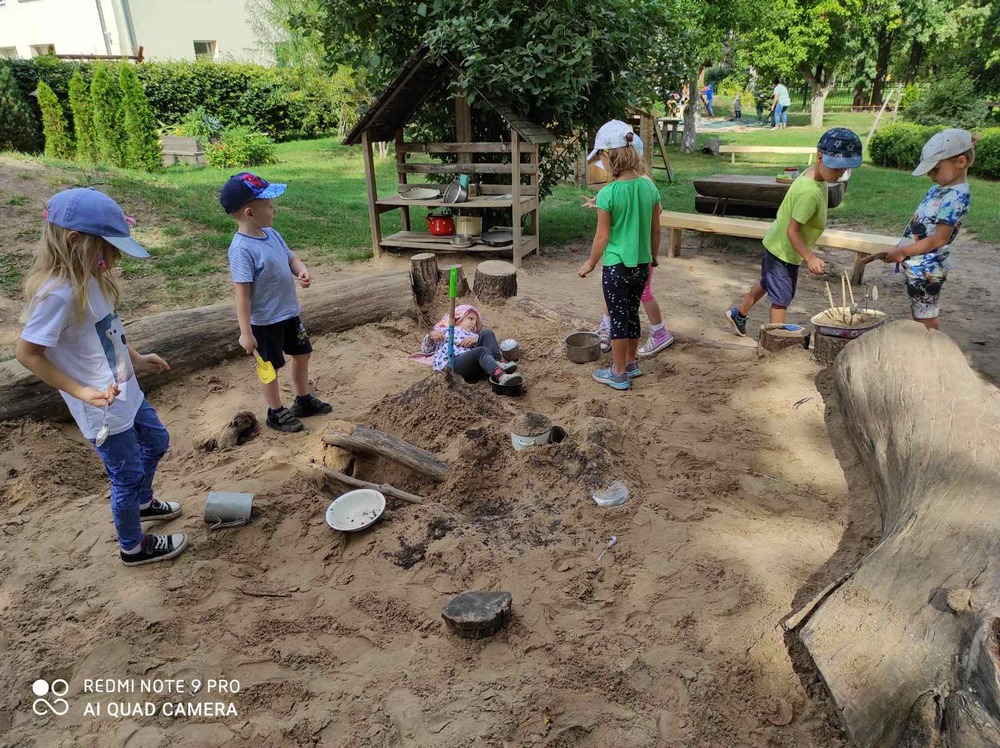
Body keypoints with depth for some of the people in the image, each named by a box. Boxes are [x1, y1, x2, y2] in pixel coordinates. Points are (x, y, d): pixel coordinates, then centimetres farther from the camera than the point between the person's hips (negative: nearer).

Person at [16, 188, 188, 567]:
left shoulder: (92, 278, -2)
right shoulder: (57, 293, -27)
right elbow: (28, 353, -21)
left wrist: (136, 359, 16)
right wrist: (82, 391, -25)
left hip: (126, 391, 9)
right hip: (102, 408, -9)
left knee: (156, 441, 28)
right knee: (127, 475, 8)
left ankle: (142, 502, 54)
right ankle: (133, 547, 32)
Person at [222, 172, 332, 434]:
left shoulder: (271, 234, 1)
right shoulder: (242, 249, -25)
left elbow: (290, 257, 13)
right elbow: (242, 294, -25)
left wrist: (302, 271, -11)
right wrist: (246, 332, -24)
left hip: (289, 312, 8)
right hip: (266, 321, -8)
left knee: (302, 354, 21)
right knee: (270, 366, 10)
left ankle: (304, 400, 41)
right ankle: (276, 413, 29)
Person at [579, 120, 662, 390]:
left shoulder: (608, 194, -18)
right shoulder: (650, 187, -1)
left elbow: (602, 237, -12)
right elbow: (656, 230, 6)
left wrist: (590, 264, 2)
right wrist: (652, 257, 21)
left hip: (617, 267, -5)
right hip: (642, 265, 6)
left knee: (618, 318, 6)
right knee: (632, 313, 19)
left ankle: (619, 373, 17)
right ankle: (630, 363, 35)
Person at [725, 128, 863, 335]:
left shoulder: (811, 172, -5)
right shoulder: (810, 193, -32)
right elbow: (792, 231, -28)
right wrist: (810, 258, -29)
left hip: (776, 245, 10)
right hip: (784, 251, -10)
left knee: (767, 283, 26)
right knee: (781, 298, 2)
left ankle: (739, 315, 44)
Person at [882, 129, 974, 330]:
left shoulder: (956, 196, -18)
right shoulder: (937, 190, 10)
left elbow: (939, 239, -20)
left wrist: (903, 251, -15)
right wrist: (898, 249, 7)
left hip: (926, 269, -9)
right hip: (918, 265, 9)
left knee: (925, 323, 0)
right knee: (918, 317, 19)